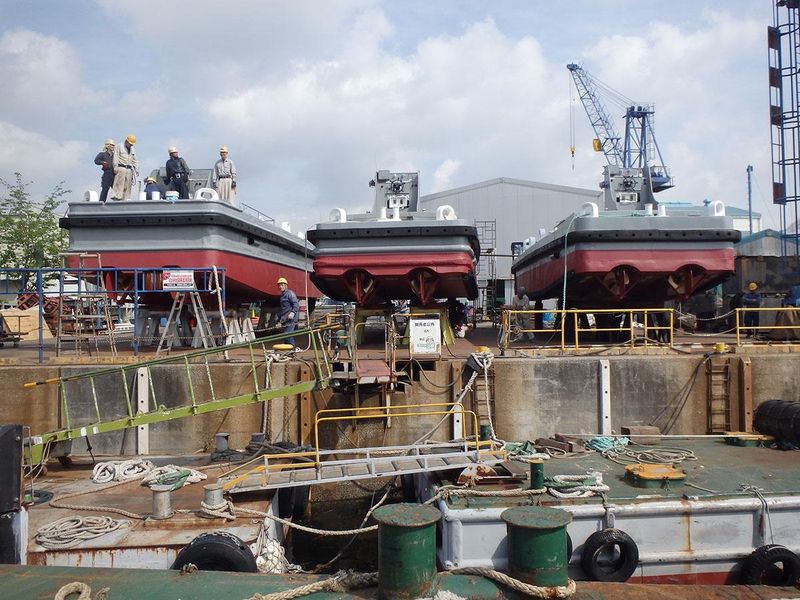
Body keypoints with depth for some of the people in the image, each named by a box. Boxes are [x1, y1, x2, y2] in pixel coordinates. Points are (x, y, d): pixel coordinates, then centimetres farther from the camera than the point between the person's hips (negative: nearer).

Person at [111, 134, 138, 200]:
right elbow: (115, 157, -3)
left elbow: (134, 161, 24)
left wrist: (136, 170, 15)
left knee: (127, 186, 1)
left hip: (129, 169, 6)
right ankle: (116, 196, -17)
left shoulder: (133, 150, 22)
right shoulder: (118, 147, 5)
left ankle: (126, 199, 0)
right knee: (119, 184, -14)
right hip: (121, 168, -5)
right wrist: (115, 167, -12)